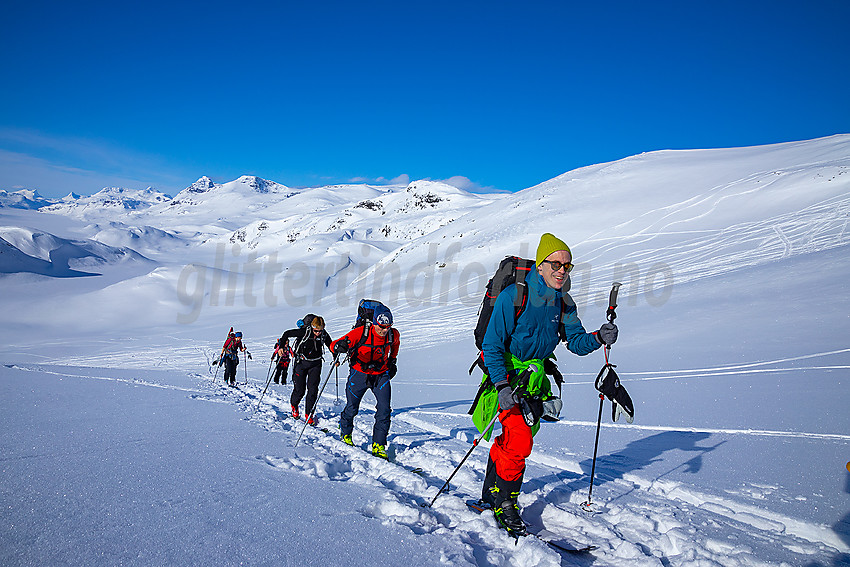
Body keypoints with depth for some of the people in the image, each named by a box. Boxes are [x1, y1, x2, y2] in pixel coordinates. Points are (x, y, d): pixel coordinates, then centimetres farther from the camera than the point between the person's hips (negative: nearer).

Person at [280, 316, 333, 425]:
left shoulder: (324, 335, -9)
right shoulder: (304, 332, -20)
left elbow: (331, 345, 8)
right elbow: (287, 334, -9)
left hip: (315, 364, 2)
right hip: (301, 362, -2)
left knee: (313, 390, -5)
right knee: (299, 389, 1)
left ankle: (309, 414, 8)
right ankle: (294, 406, 33)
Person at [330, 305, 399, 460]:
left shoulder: (393, 335, -12)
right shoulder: (361, 332, -22)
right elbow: (334, 345, -22)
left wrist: (392, 362, 17)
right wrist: (339, 347, -44)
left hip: (381, 375, 2)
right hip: (359, 373, -2)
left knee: (384, 410, -12)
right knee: (352, 408, 7)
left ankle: (378, 445, -1)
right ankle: (345, 433, 38)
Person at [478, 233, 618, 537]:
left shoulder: (563, 303, 0)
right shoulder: (514, 295, -20)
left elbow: (575, 342, 1)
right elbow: (492, 345, -19)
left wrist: (598, 338, -20)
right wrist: (502, 385, -27)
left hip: (536, 375, 6)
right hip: (507, 371, -6)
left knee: (514, 438, 12)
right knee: (519, 441, -13)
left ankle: (491, 492, 30)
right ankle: (504, 505, 4)